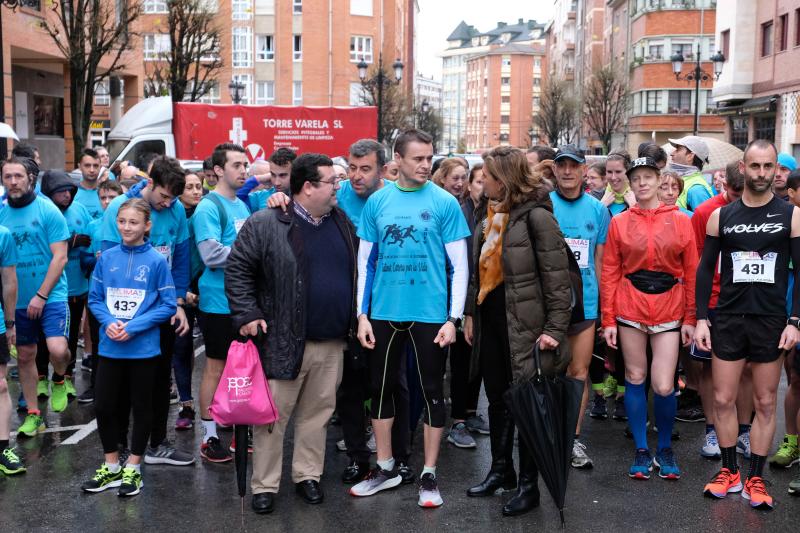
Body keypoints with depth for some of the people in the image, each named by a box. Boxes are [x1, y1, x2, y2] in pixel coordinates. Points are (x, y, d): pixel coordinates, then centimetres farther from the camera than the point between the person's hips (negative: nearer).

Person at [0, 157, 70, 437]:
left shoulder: (48, 211, -9)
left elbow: (60, 258, -11)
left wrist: (41, 296, -16)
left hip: (51, 296, -4)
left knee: (57, 349, -20)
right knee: (25, 356, 12)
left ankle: (59, 381, 14)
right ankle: (33, 414, 26)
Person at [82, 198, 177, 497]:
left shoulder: (156, 261, -9)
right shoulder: (107, 258, 1)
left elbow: (168, 305, -8)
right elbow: (94, 298, 7)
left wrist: (134, 326, -16)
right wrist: (108, 322, -12)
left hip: (143, 347, -3)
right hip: (109, 347, 3)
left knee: (142, 407, 9)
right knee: (103, 406, 9)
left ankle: (132, 469, 25)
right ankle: (111, 467, 27)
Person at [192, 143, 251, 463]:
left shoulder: (242, 205, 12)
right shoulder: (208, 207, -13)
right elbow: (212, 255, -23)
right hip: (220, 302, -7)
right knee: (217, 368, 2)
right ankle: (209, 438, 13)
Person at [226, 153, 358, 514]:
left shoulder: (342, 222, 9)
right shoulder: (265, 224, -8)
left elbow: (354, 271, 19)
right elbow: (237, 269, -5)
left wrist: (355, 321, 15)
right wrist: (247, 315, -10)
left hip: (332, 343, 5)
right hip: (283, 342, -5)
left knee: (317, 413, 13)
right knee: (272, 416, 3)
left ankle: (308, 475, 28)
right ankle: (264, 485, 15)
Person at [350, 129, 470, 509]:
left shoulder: (444, 202, -4)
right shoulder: (377, 201, 3)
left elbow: (459, 266, -3)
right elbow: (365, 261, 7)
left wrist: (453, 318, -9)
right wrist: (362, 314, 1)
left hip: (430, 314, -2)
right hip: (384, 313, 3)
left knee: (432, 391, 6)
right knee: (380, 387, 11)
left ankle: (429, 475, 19)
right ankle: (385, 468, 27)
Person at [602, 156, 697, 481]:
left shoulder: (679, 221, 3)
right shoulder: (620, 222, 4)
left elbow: (692, 272, 3)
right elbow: (610, 272, 3)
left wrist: (690, 318, 0)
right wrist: (608, 320, -1)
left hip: (669, 311, -1)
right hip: (630, 309, 1)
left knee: (664, 386, -5)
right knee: (635, 378, 7)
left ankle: (664, 449, 19)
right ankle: (641, 451, 20)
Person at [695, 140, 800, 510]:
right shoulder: (721, 216, 3)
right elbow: (705, 269, 6)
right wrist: (701, 319, 0)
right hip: (728, 321, 1)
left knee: (765, 403, 6)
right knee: (723, 399, 5)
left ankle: (755, 479, 16)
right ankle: (729, 472, 20)